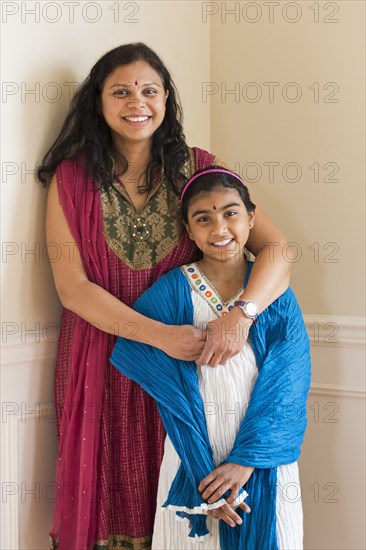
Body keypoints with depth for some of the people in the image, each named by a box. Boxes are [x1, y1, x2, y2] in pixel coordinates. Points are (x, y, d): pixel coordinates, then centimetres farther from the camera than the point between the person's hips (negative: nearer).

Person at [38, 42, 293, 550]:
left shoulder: (198, 169, 1)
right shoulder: (72, 178, 0)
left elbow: (278, 249, -9)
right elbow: (71, 286, -8)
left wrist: (238, 316, -28)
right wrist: (159, 333, -21)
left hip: (185, 363, 1)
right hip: (101, 368, 0)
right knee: (107, 504, 9)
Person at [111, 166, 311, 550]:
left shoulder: (277, 293, -1)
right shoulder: (172, 291, -5)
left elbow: (286, 387, -6)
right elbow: (171, 391, -8)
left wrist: (246, 460, -16)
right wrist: (202, 473, -15)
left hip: (263, 459, 1)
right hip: (195, 455, -1)